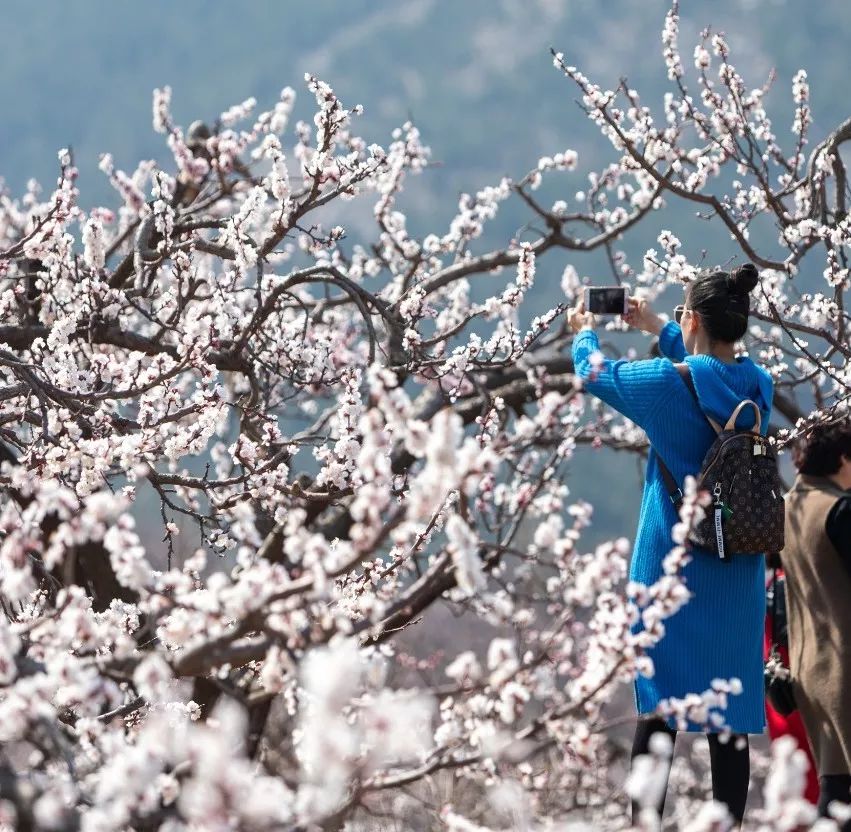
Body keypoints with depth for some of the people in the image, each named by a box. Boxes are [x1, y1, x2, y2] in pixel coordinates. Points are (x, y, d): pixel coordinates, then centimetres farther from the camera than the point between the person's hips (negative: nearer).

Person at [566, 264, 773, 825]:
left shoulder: (673, 382, -13)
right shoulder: (757, 384, 2)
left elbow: (596, 375, 5)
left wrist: (586, 334, 26)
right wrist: (658, 330, 38)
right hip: (738, 573, 4)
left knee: (660, 704, 0)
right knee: (729, 709, 5)